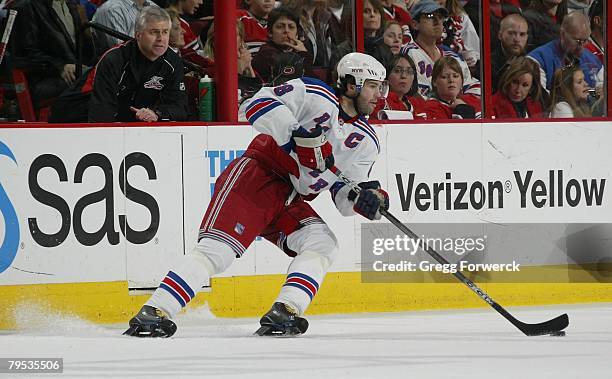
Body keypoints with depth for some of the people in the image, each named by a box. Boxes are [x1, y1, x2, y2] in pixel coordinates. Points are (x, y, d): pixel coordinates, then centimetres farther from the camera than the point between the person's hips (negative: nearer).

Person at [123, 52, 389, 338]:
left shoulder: (365, 142, 10)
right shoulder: (314, 95, -8)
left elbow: (344, 197, 8)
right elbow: (257, 105, -19)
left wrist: (366, 199, -14)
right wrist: (298, 136, -28)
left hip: (290, 202, 8)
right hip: (256, 175, -8)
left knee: (322, 243, -14)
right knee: (218, 248, -21)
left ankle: (282, 314, -21)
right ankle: (154, 312, -28)